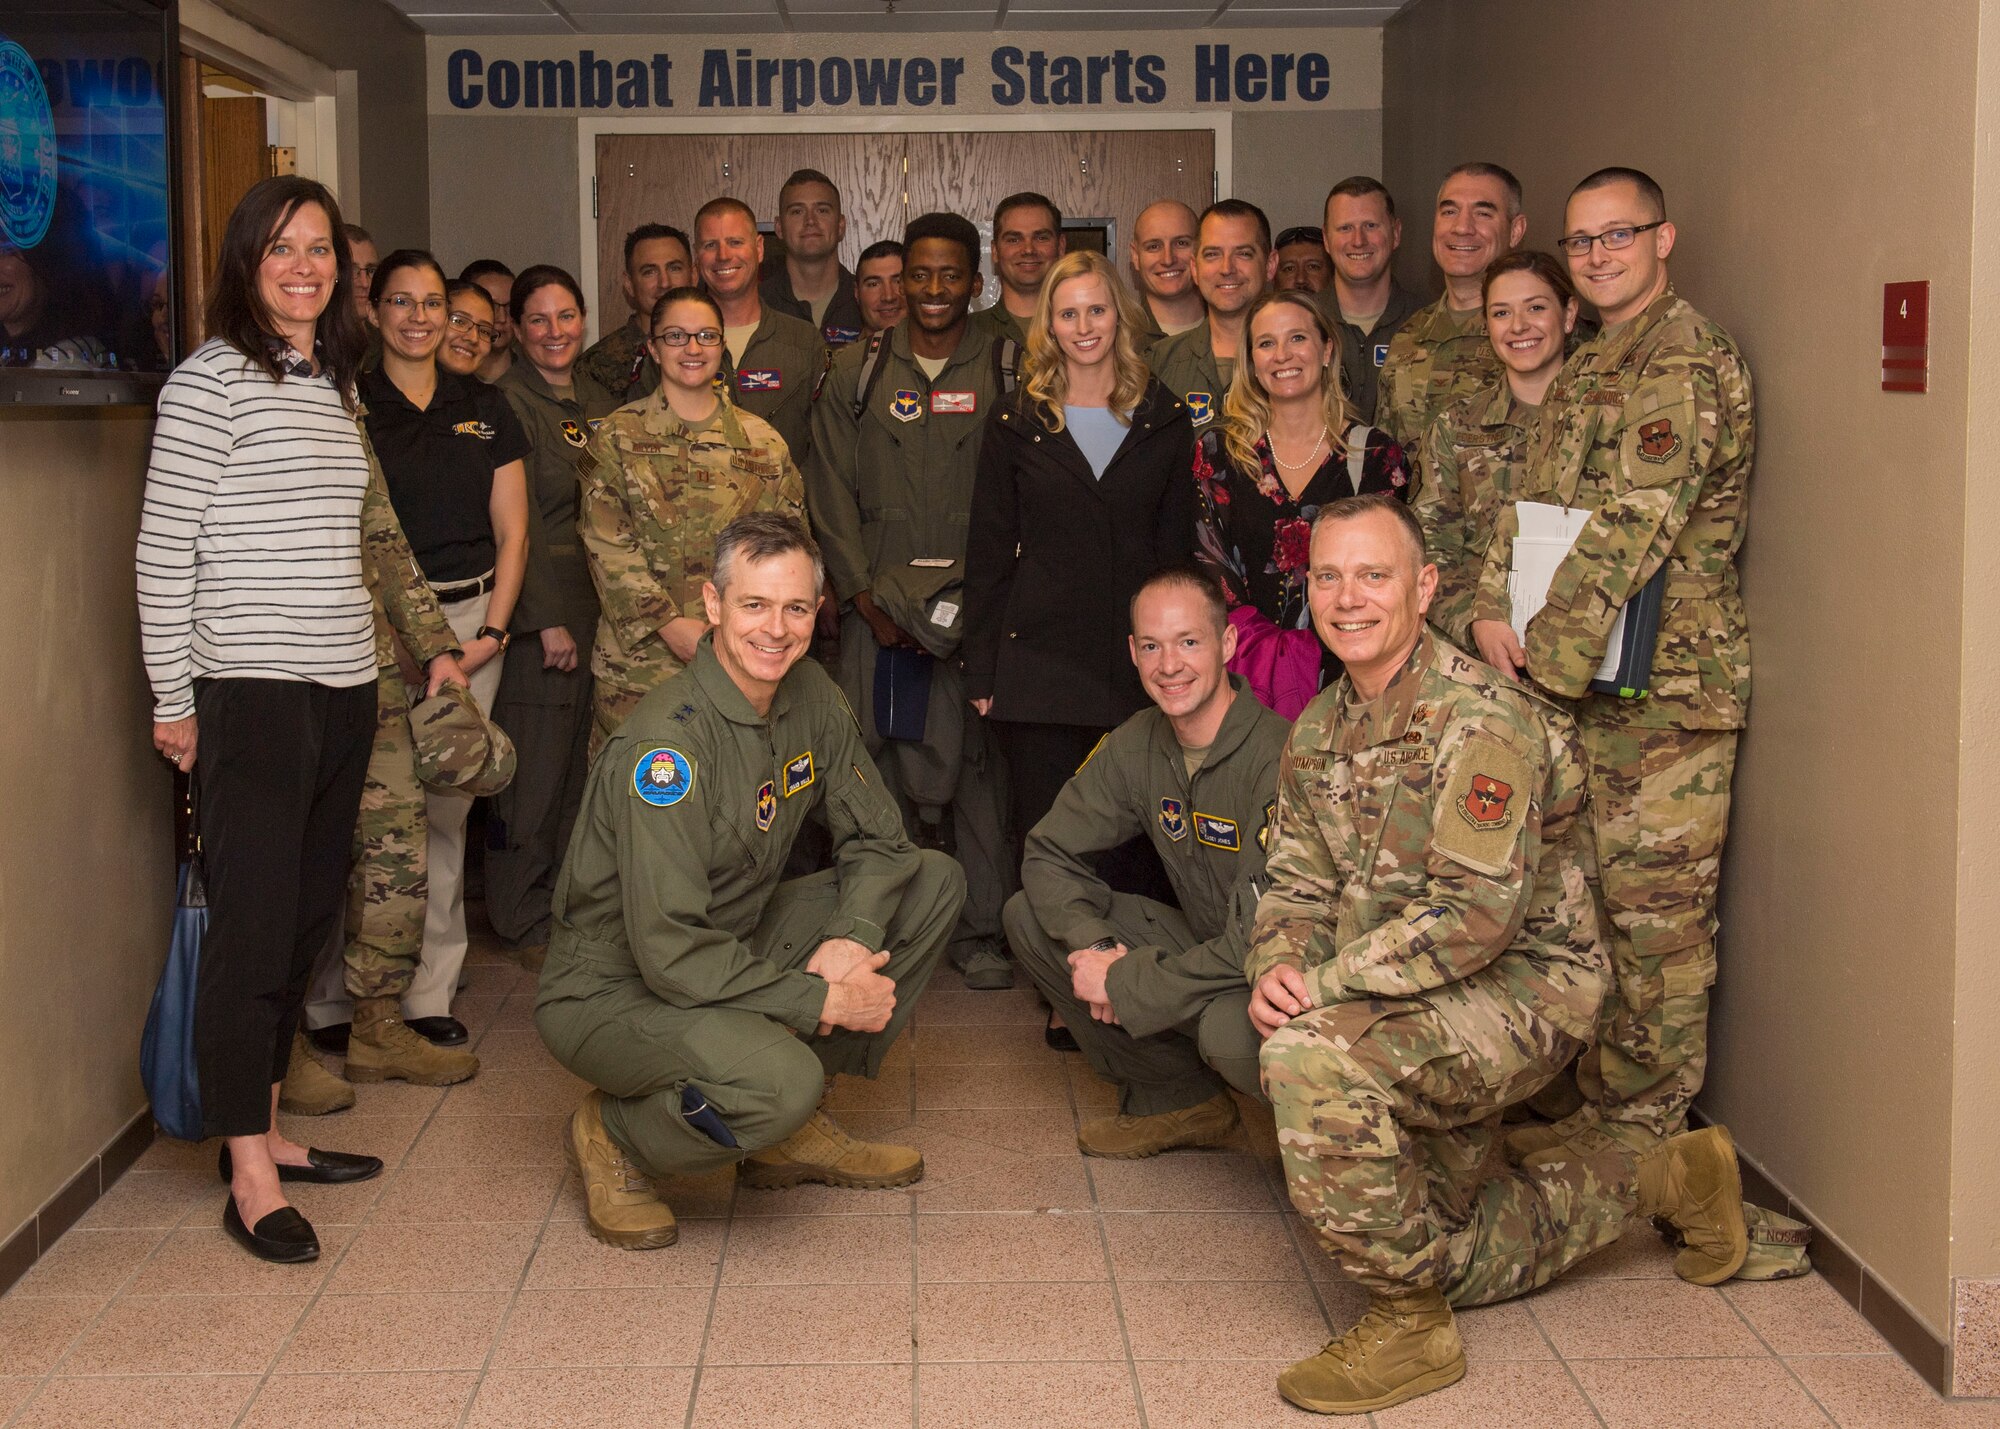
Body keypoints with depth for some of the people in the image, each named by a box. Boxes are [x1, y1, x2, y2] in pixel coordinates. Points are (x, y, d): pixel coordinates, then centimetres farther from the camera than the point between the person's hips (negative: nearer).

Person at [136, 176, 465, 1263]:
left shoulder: (335, 388, 16)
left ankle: (266, 1130, 24)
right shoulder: (212, 380, -6)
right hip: (252, 694, -8)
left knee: (305, 917, 12)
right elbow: (163, 550, -8)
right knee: (252, 925, -5)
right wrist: (175, 701, -8)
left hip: (342, 691, 8)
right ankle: (251, 1182, 3)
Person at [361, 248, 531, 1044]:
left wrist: (492, 631, 0)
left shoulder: (484, 410, 14)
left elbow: (511, 531, 12)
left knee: (447, 811, 3)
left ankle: (429, 992, 11)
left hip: (471, 621, 3)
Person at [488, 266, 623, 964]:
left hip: (603, 602, 6)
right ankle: (526, 921, 8)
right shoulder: (506, 402, -6)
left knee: (588, 762, 9)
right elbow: (516, 524, -11)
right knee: (536, 765, -3)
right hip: (537, 605, -6)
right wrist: (549, 619, -15)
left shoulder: (603, 404, 15)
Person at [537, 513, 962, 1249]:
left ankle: (796, 1130, 6)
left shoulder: (809, 694, -2)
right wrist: (822, 1001, -24)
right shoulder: (666, 744, -27)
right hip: (614, 990, -8)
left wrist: (853, 940, -15)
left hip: (738, 946, 9)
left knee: (934, 881, 1)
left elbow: (877, 840, 6)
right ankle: (613, 1135, -2)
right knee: (779, 1078, -37)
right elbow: (671, 955, -30)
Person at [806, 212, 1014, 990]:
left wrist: (981, 598, -9)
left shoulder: (1007, 371, 6)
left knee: (979, 763, -2)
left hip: (974, 606, -1)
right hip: (877, 606, 1)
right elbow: (831, 495, 7)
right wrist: (866, 597, -3)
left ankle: (980, 928, 8)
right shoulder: (857, 371, 10)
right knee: (876, 764, -1)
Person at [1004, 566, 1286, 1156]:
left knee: (1232, 1030, -40)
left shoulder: (1279, 756, -25)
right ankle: (1179, 1102, 5)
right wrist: (1094, 947, -16)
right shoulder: (1137, 744, -2)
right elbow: (1050, 853, 5)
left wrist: (1121, 983, -20)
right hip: (1203, 947, 7)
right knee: (1028, 915, -4)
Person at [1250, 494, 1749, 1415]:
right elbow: (1298, 882, 7)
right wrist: (1278, 966, -15)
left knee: (1309, 1056, -34)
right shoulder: (1319, 727, 6)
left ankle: (1408, 1326, -19)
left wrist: (1324, 982, -27)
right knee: (1452, 1265, 16)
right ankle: (1655, 1184, 36)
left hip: (1521, 986, -9)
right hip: (1420, 1016, 9)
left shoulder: (1480, 720, -20)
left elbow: (1473, 914, -28)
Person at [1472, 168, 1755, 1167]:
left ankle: (1641, 1129, 7)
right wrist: (1493, 615, -2)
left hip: (1666, 680, -9)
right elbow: (1528, 507, 15)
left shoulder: (1688, 359, -11)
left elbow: (1632, 527, -19)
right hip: (1585, 679, 9)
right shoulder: (1582, 372, 19)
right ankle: (1599, 1097, 26)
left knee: (1653, 906, -3)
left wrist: (1551, 658, -18)